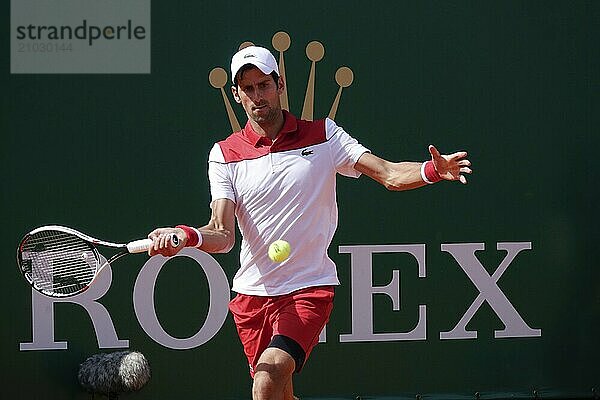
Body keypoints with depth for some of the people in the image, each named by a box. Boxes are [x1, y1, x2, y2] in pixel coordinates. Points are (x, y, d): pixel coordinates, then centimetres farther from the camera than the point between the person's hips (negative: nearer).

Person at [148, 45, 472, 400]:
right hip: (252, 293, 3)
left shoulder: (323, 135, 1)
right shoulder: (225, 155, 2)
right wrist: (186, 236, -30)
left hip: (309, 289, -3)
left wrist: (432, 171, -28)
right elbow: (222, 234, -6)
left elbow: (389, 174, -7)